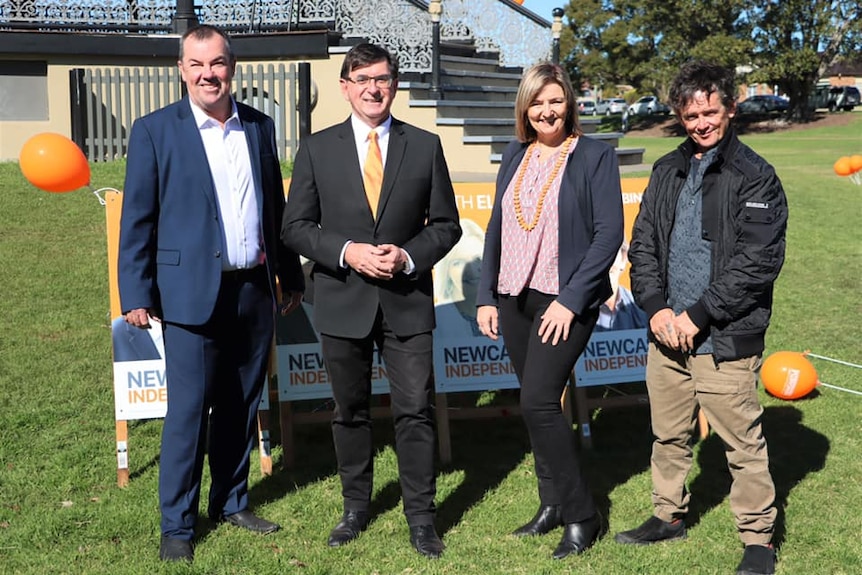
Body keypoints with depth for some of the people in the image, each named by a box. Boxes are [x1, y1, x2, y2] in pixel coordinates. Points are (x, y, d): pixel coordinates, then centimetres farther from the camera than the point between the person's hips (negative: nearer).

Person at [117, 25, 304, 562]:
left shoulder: (260, 127, 9)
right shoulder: (155, 130, -3)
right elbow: (137, 219, -4)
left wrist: (291, 275, 15)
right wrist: (136, 295, -8)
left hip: (255, 291, 4)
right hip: (193, 292, -4)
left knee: (241, 406, 13)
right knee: (188, 410, -1)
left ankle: (232, 502, 29)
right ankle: (177, 525, 12)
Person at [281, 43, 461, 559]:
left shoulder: (425, 146, 4)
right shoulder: (317, 149, 3)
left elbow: (446, 224, 5)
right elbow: (296, 226, 1)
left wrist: (409, 256, -13)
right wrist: (347, 251, -14)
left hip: (407, 301, 0)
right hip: (343, 302, 1)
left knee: (416, 412, 0)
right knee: (350, 412, 12)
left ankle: (422, 518, 14)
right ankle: (356, 509, 28)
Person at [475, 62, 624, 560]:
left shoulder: (595, 156, -5)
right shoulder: (515, 156, 11)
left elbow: (609, 234, -11)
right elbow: (496, 229, 14)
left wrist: (570, 301, -16)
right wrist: (486, 296, 8)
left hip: (565, 302, -6)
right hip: (514, 299, 6)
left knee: (538, 402, -13)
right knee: (538, 405, 11)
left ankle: (581, 516, 3)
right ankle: (552, 505, 26)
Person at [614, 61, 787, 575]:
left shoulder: (755, 177, -6)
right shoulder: (668, 171, 12)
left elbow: (757, 262, -13)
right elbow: (643, 244, 12)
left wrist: (697, 315, -14)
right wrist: (656, 306, -4)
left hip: (726, 341, -6)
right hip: (667, 335, 6)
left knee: (744, 445, 2)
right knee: (669, 436, 18)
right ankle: (670, 516, 36)